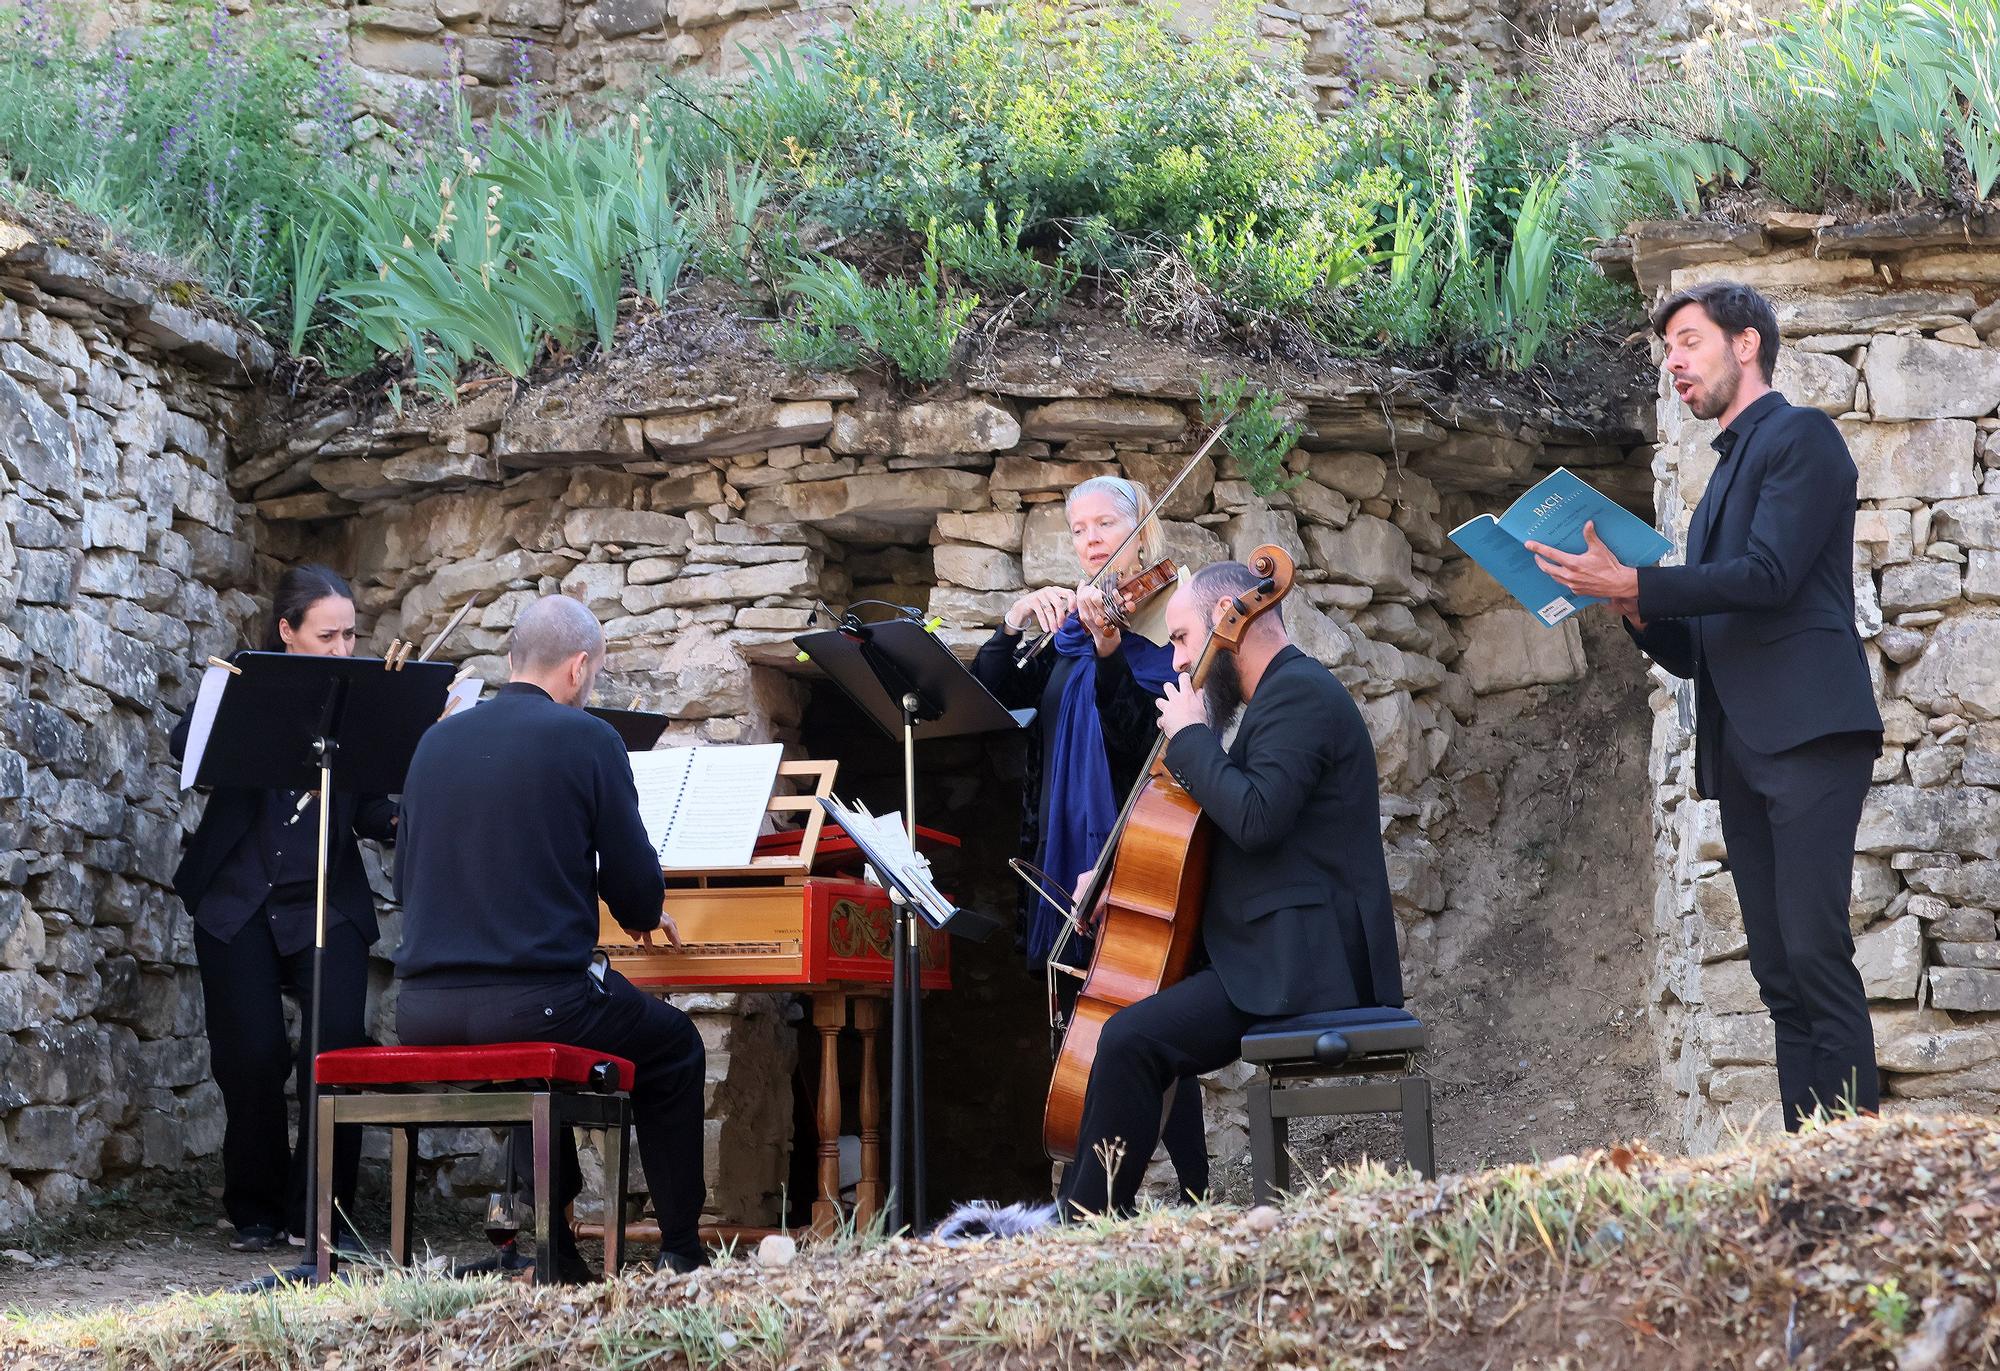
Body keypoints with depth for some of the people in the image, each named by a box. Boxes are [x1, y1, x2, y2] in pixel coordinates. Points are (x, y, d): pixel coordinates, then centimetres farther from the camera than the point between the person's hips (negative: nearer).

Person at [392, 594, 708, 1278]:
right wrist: (644, 917, 21)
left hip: (423, 1012, 6)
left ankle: (549, 1241, 34)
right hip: (532, 1001, -5)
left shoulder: (437, 741, 11)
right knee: (674, 1046, 22)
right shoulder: (586, 739, -5)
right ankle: (682, 1250, 19)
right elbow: (636, 885, -2)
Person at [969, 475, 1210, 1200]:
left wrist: (1109, 649, -30)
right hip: (1065, 857, 7)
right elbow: (988, 696, 5)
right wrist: (1014, 623, -10)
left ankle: (1194, 1195, -7)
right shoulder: (1067, 635, 16)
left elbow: (1143, 734, -16)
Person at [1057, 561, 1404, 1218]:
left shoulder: (1300, 692, -12)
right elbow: (1232, 831, 28)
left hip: (1303, 963, -12)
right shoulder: (1283, 694, 21)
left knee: (1130, 1038, -23)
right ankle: (1085, 1205, 15)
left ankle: (1088, 1225, -19)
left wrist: (1190, 736, -13)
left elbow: (1255, 819, -28)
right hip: (1276, 952, 12)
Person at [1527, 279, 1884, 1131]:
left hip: (1808, 732, -9)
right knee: (1778, 971, 2)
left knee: (1814, 950, -17)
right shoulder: (1723, 479, 26)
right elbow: (1693, 652, 24)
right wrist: (1639, 611, 4)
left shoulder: (1800, 437, 2)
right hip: (1740, 750, 9)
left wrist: (1629, 582, -15)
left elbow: (1768, 575, -14)